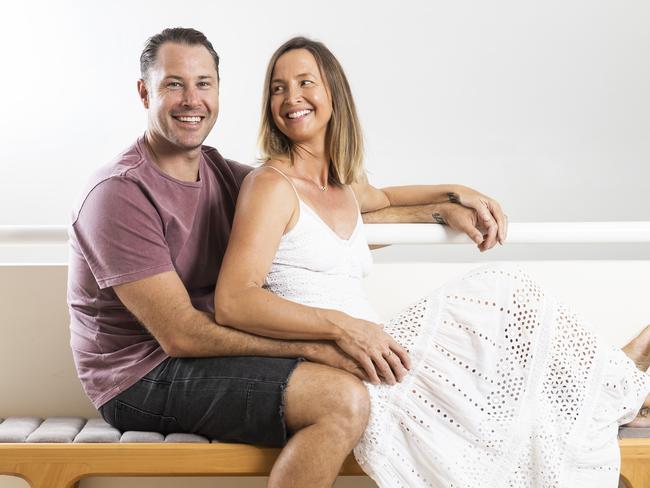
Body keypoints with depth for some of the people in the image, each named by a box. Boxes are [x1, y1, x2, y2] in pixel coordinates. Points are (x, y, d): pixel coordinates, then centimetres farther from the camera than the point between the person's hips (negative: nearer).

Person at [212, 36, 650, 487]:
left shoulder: (344, 185, 16)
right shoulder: (271, 185, -8)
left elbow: (382, 198, 43)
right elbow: (232, 303, -19)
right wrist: (343, 326, -27)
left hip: (362, 355, 8)